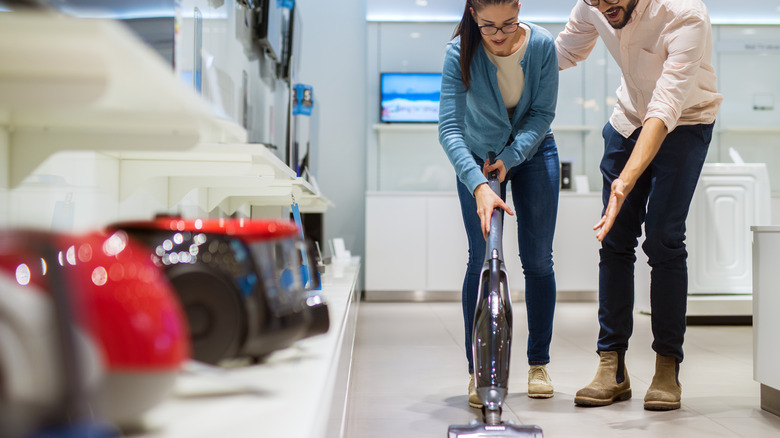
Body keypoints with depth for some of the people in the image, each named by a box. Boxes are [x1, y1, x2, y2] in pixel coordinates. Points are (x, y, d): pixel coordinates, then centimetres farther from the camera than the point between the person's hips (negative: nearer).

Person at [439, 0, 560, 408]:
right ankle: (478, 370, 0)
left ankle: (538, 364, 14)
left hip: (533, 151, 2)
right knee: (482, 259, -8)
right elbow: (449, 128, -34)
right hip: (478, 158, -1)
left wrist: (510, 157, -26)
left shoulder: (542, 44, -22)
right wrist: (479, 186, -46)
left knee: (538, 259, 1)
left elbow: (543, 113, -14)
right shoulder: (460, 53, -27)